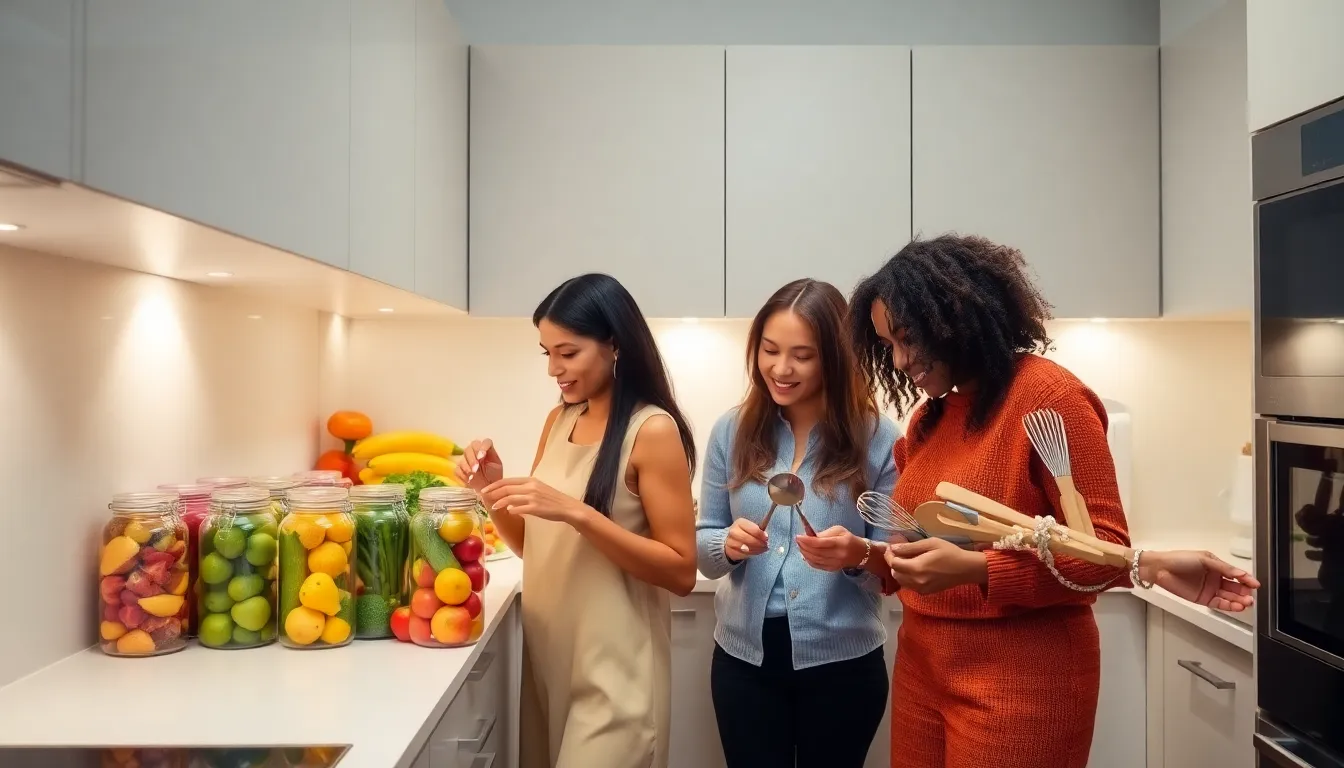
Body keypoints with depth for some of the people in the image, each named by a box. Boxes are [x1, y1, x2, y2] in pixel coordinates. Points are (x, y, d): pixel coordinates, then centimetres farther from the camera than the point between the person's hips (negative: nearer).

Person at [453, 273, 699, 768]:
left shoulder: (652, 431, -15)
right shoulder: (559, 420, 6)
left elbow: (681, 571, -16)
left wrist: (576, 512, -25)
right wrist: (495, 491, -6)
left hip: (612, 671, -7)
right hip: (545, 655, 7)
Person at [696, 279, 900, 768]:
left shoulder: (876, 436, -9)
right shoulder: (732, 430, -2)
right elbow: (703, 547, 3)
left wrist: (860, 555, -27)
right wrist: (729, 544, -19)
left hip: (841, 660, -1)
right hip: (744, 654, 2)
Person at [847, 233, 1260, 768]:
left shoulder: (1051, 396, -12)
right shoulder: (927, 419, 8)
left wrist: (973, 570, -25)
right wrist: (860, 554, -7)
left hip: (1020, 686, -6)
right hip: (921, 673, 7)